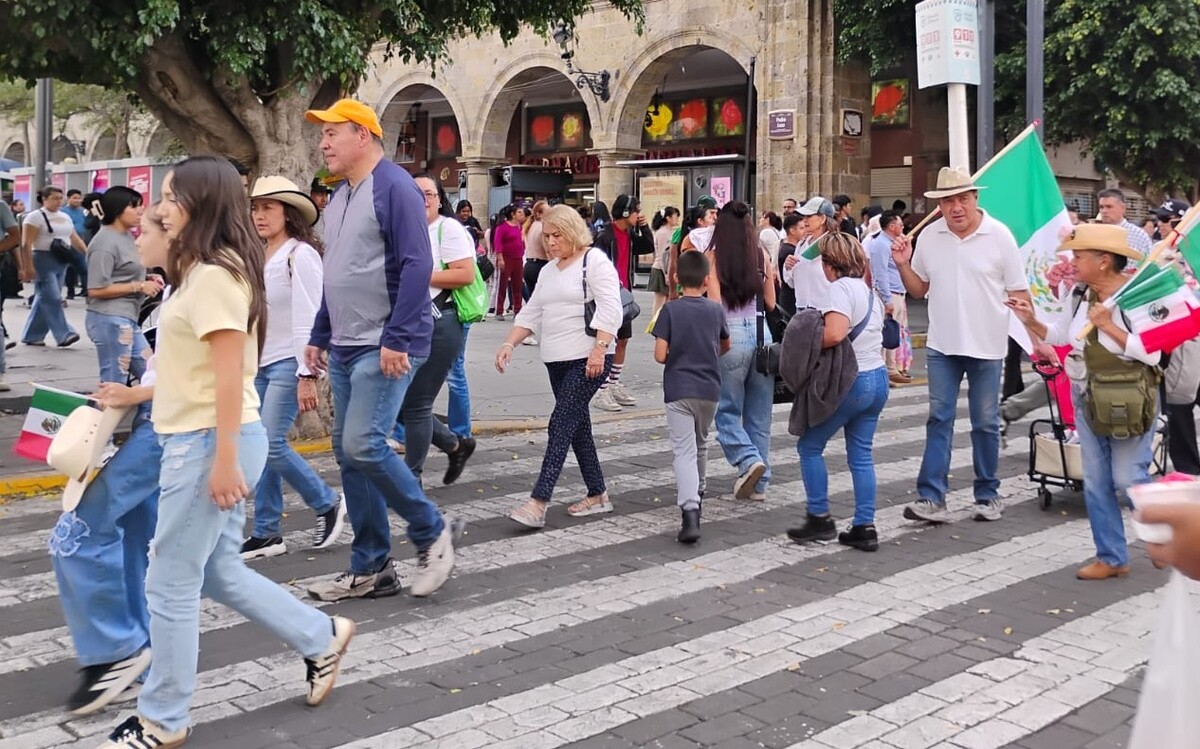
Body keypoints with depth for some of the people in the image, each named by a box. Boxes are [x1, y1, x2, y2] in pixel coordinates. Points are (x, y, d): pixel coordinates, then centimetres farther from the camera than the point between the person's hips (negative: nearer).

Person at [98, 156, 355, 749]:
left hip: (210, 443, -10)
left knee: (170, 584, 1)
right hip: (197, 440, 10)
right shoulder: (202, 270, 14)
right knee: (218, 572, 17)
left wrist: (224, 459, -22)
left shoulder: (214, 275, -17)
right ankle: (320, 639, 30)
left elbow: (230, 375, -22)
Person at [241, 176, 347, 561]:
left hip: (288, 362, -8)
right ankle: (266, 533, 14)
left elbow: (307, 318, -16)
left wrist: (307, 374, -20)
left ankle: (328, 505, 9)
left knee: (272, 444, -12)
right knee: (259, 446, 6)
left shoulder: (300, 255, -11)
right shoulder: (258, 256, 12)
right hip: (258, 363, 8)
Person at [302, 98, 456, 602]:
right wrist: (319, 337, 19)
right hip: (345, 348, 9)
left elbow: (416, 266, -18)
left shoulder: (394, 187, -10)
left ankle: (432, 533, 3)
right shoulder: (339, 198, 17)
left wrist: (397, 339, -22)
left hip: (387, 347, -9)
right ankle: (371, 569, 16)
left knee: (363, 444, -17)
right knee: (347, 452, 7)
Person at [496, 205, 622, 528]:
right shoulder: (548, 271, 19)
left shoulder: (595, 261, -6)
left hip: (588, 360, -8)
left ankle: (538, 504, -18)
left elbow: (610, 309, -15)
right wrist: (509, 344, 5)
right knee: (577, 426, 11)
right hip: (557, 361, 9)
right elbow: (530, 314, 19)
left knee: (561, 424, -14)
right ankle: (597, 495, 22)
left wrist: (598, 350, -24)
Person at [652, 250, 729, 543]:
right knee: (701, 444, 24)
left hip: (678, 390, -3)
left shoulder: (670, 310, -7)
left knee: (684, 450, -8)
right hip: (709, 389, 3)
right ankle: (697, 494, 43)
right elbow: (725, 347, 18)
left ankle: (689, 512, -24)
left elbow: (660, 355, -11)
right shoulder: (716, 310, 2)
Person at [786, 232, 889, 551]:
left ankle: (820, 518, 9)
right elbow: (878, 331, 15)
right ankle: (864, 527, 11)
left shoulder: (841, 288, -14)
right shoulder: (869, 290, 14)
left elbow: (834, 334, -29)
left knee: (810, 445, 6)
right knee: (861, 454, 11)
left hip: (850, 381, -9)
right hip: (878, 378, 9)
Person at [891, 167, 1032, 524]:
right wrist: (903, 265, -7)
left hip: (986, 347, -2)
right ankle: (931, 498, 2)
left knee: (986, 423, 8)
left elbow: (1018, 292, -3)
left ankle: (988, 495, 21)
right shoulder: (929, 237, 1)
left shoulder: (999, 236, -7)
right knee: (939, 420, 2)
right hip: (942, 346, 2)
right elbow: (919, 289, 12)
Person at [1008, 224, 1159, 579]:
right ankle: (1112, 558, 20)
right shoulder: (1080, 294, 1)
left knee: (1129, 480, -1)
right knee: (1095, 483, 9)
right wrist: (1031, 322, -3)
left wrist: (1107, 324, -25)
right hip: (1086, 398, 7)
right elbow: (1060, 334, 15)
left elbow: (1152, 354, -24)